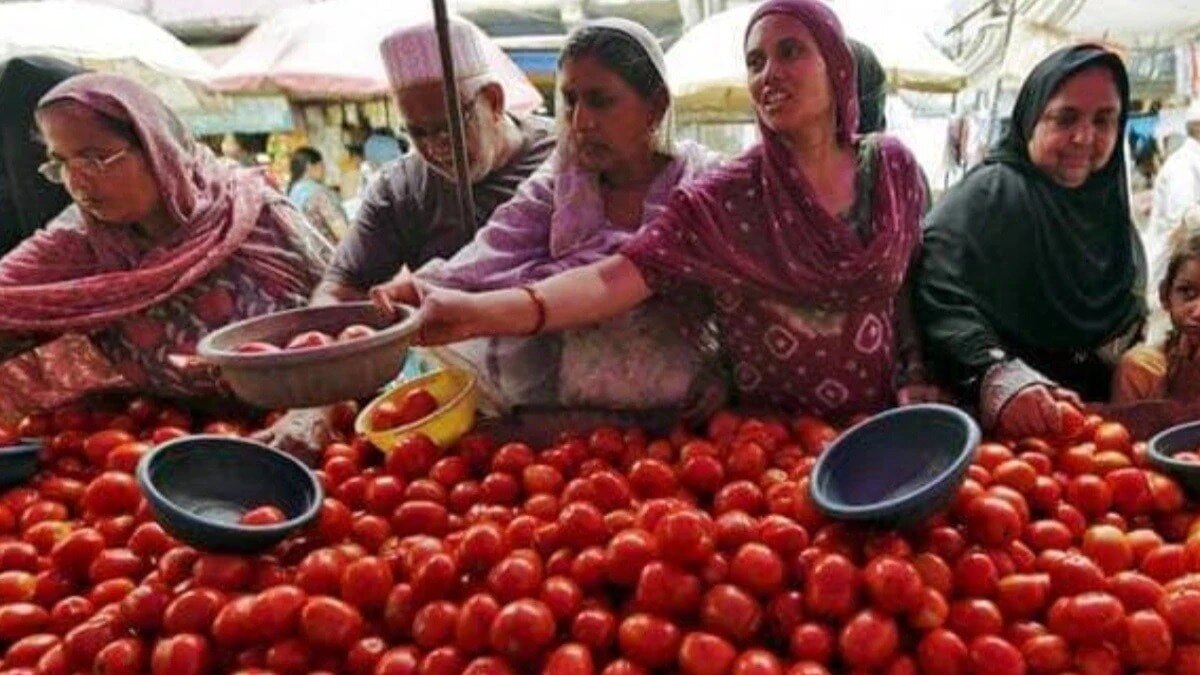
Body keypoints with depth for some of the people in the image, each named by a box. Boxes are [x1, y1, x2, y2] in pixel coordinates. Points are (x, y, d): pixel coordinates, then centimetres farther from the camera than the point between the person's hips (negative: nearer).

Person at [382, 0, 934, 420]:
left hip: (879, 428, 2)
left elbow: (921, 291, 11)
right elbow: (618, 277, -22)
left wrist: (918, 384, -4)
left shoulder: (892, 167, 1)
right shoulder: (725, 199, -9)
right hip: (767, 436, -1)